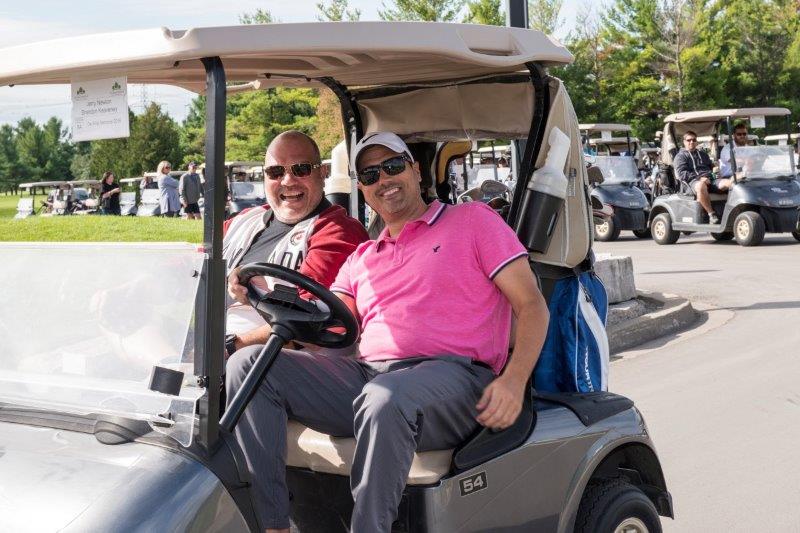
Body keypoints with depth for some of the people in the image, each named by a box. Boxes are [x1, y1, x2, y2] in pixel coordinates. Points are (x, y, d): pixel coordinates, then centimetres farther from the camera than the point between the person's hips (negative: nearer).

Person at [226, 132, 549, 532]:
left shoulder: (471, 220, 12)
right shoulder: (362, 259, 27)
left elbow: (531, 305, 4)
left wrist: (514, 380, -14)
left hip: (452, 375, -5)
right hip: (366, 376, 6)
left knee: (385, 398, -40)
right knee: (247, 365, -13)